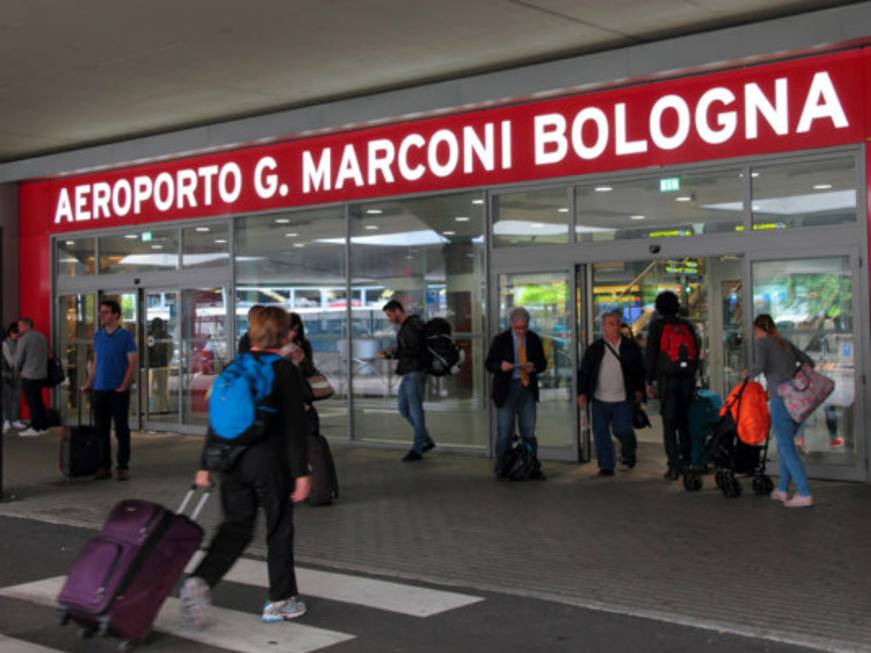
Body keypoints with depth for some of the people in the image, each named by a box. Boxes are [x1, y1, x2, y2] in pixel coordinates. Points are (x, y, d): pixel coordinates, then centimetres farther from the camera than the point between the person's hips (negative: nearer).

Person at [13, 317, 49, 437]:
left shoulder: (23, 339, -13)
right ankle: (43, 426, 18)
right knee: (38, 401, 15)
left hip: (29, 376, -6)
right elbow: (46, 354, 13)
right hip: (42, 374, 7)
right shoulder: (41, 336, 7)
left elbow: (18, 358, -9)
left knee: (32, 402, 0)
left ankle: (34, 428, 4)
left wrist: (18, 370, 9)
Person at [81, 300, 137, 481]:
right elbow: (96, 362, 17)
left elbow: (132, 362, -8)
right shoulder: (98, 336, 11)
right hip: (99, 390, 5)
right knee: (101, 430, 7)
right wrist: (89, 383, 11)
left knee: (121, 430, 1)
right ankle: (104, 466, 15)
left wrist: (124, 386, -15)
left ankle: (123, 467, 8)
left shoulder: (125, 336, -5)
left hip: (118, 391, -5)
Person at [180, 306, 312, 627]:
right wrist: (301, 472, -10)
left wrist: (206, 465, 14)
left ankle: (200, 581, -8)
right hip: (271, 460, -5)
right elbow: (294, 425, -12)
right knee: (278, 530, 9)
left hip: (233, 459, 5)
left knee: (235, 527, 12)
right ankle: (280, 600, 17)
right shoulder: (286, 371, -9)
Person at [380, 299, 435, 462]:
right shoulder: (404, 326, 15)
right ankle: (426, 441, 21)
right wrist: (390, 354, 8)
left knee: (415, 410, -4)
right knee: (403, 408, 13)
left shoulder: (413, 326, -15)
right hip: (408, 374, 10)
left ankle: (417, 449, 3)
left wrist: (394, 353, -19)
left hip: (416, 373, -10)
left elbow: (415, 350, -22)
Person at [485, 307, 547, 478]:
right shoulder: (501, 340, -2)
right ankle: (501, 469, 8)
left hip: (528, 388, 3)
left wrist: (534, 367, -11)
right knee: (504, 431, -2)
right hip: (507, 388, -3)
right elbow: (488, 364, -1)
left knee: (529, 431, 6)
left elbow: (543, 363, 12)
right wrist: (500, 366, -23)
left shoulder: (534, 339, 6)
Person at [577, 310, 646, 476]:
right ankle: (606, 467, 11)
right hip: (600, 400, 1)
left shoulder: (630, 346, 5)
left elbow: (639, 370, 9)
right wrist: (582, 393, -2)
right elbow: (584, 372, 6)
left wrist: (639, 389, -1)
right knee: (601, 434, 1)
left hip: (622, 400, -1)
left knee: (623, 431, -5)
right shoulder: (594, 349, 6)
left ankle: (628, 453, 27)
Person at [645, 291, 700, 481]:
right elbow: (696, 352, 12)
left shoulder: (657, 325, -2)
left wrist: (649, 381, 0)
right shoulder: (687, 325, 10)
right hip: (688, 379, 4)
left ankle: (674, 467, -7)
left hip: (667, 380, -4)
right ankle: (687, 461, 17)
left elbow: (651, 355, -4)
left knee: (669, 424, -2)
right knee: (683, 421, 16)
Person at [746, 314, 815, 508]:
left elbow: (760, 366, -16)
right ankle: (782, 490, 20)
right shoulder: (786, 343, 19)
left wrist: (749, 373, 3)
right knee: (784, 445, 16)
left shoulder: (763, 342, 0)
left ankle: (804, 494, -8)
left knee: (787, 448, -4)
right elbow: (809, 362, 18)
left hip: (781, 400, -7)